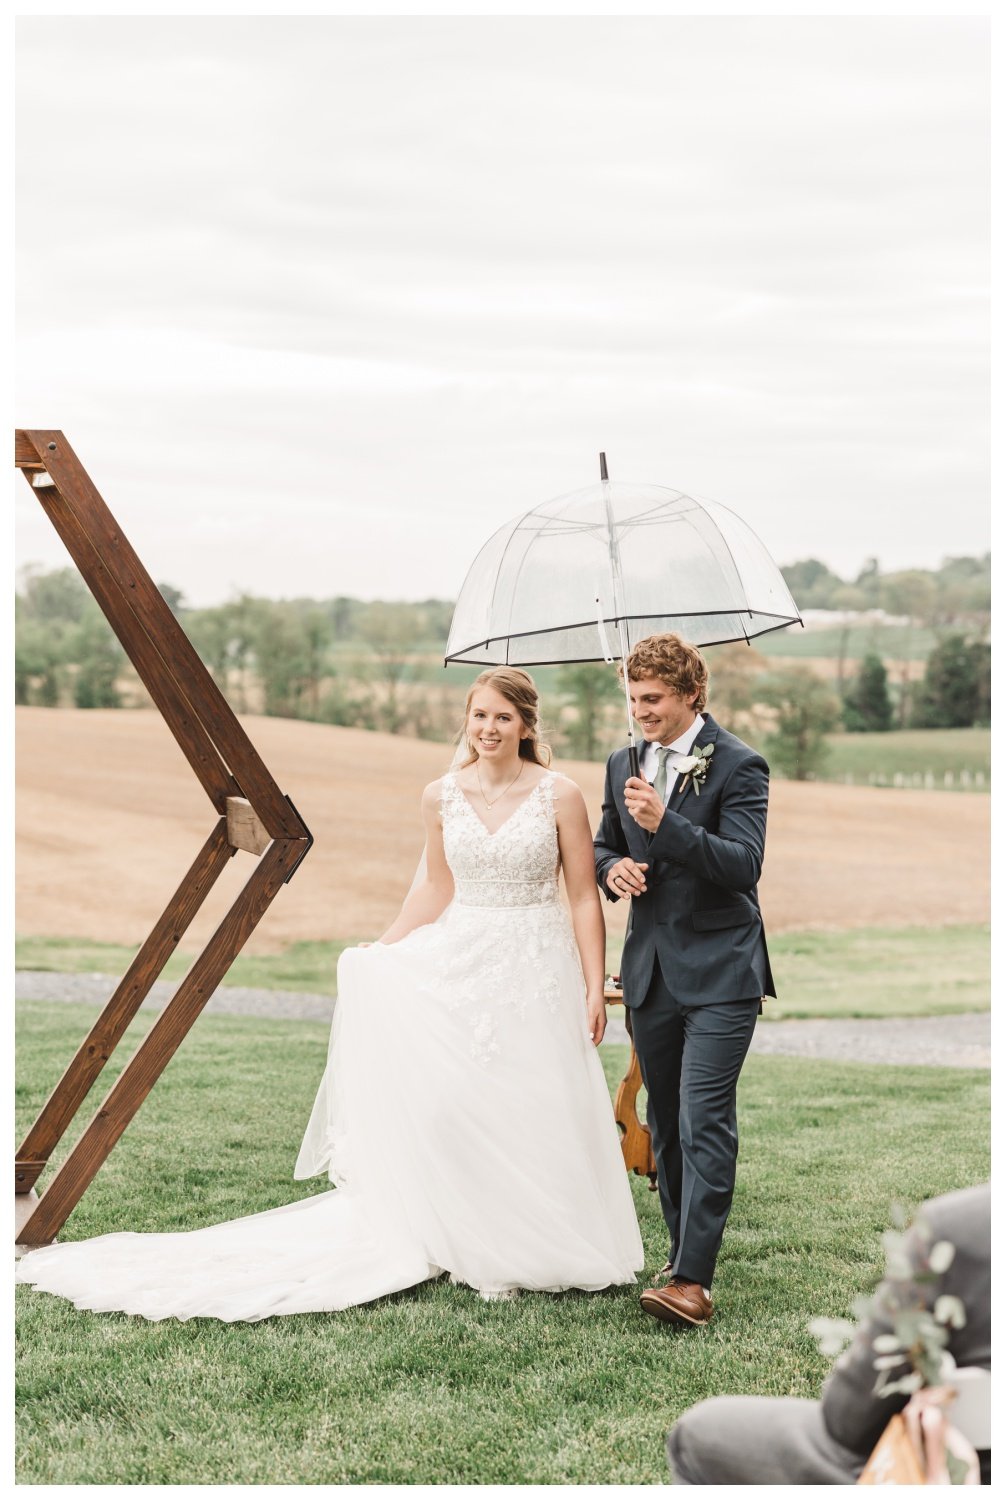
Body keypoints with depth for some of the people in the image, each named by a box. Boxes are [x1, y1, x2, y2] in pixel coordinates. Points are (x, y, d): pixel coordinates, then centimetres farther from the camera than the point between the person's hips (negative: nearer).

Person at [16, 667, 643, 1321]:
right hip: (459, 963, 3)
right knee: (442, 1102, -4)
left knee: (535, 1115, 1)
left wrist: (595, 986, -7)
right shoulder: (442, 796, 3)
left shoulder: (559, 796, -6)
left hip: (538, 972, -2)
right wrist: (380, 950, 11)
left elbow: (585, 898, -3)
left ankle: (533, 1252, 17)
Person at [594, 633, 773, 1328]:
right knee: (666, 1123, 13)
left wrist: (664, 823, -27)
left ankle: (693, 1279, -14)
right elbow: (604, 845, 22)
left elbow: (744, 863, -18)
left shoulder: (738, 766, -9)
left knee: (705, 1121, -13)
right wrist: (613, 868, -2)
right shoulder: (624, 764, 10)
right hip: (651, 971, 7)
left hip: (720, 973, -6)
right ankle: (685, 1252, 25)